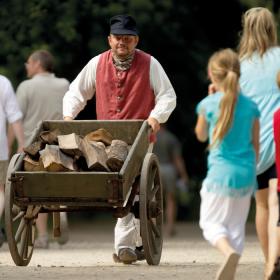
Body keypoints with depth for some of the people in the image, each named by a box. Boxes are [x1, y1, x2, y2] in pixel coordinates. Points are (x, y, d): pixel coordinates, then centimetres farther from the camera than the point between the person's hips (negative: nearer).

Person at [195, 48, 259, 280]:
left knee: (211, 222, 6)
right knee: (237, 226, 13)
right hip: (245, 174, 3)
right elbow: (255, 145, 8)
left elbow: (201, 136, 11)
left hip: (220, 174, -3)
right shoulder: (251, 107, 1)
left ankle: (229, 251, -24)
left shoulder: (209, 104, -7)